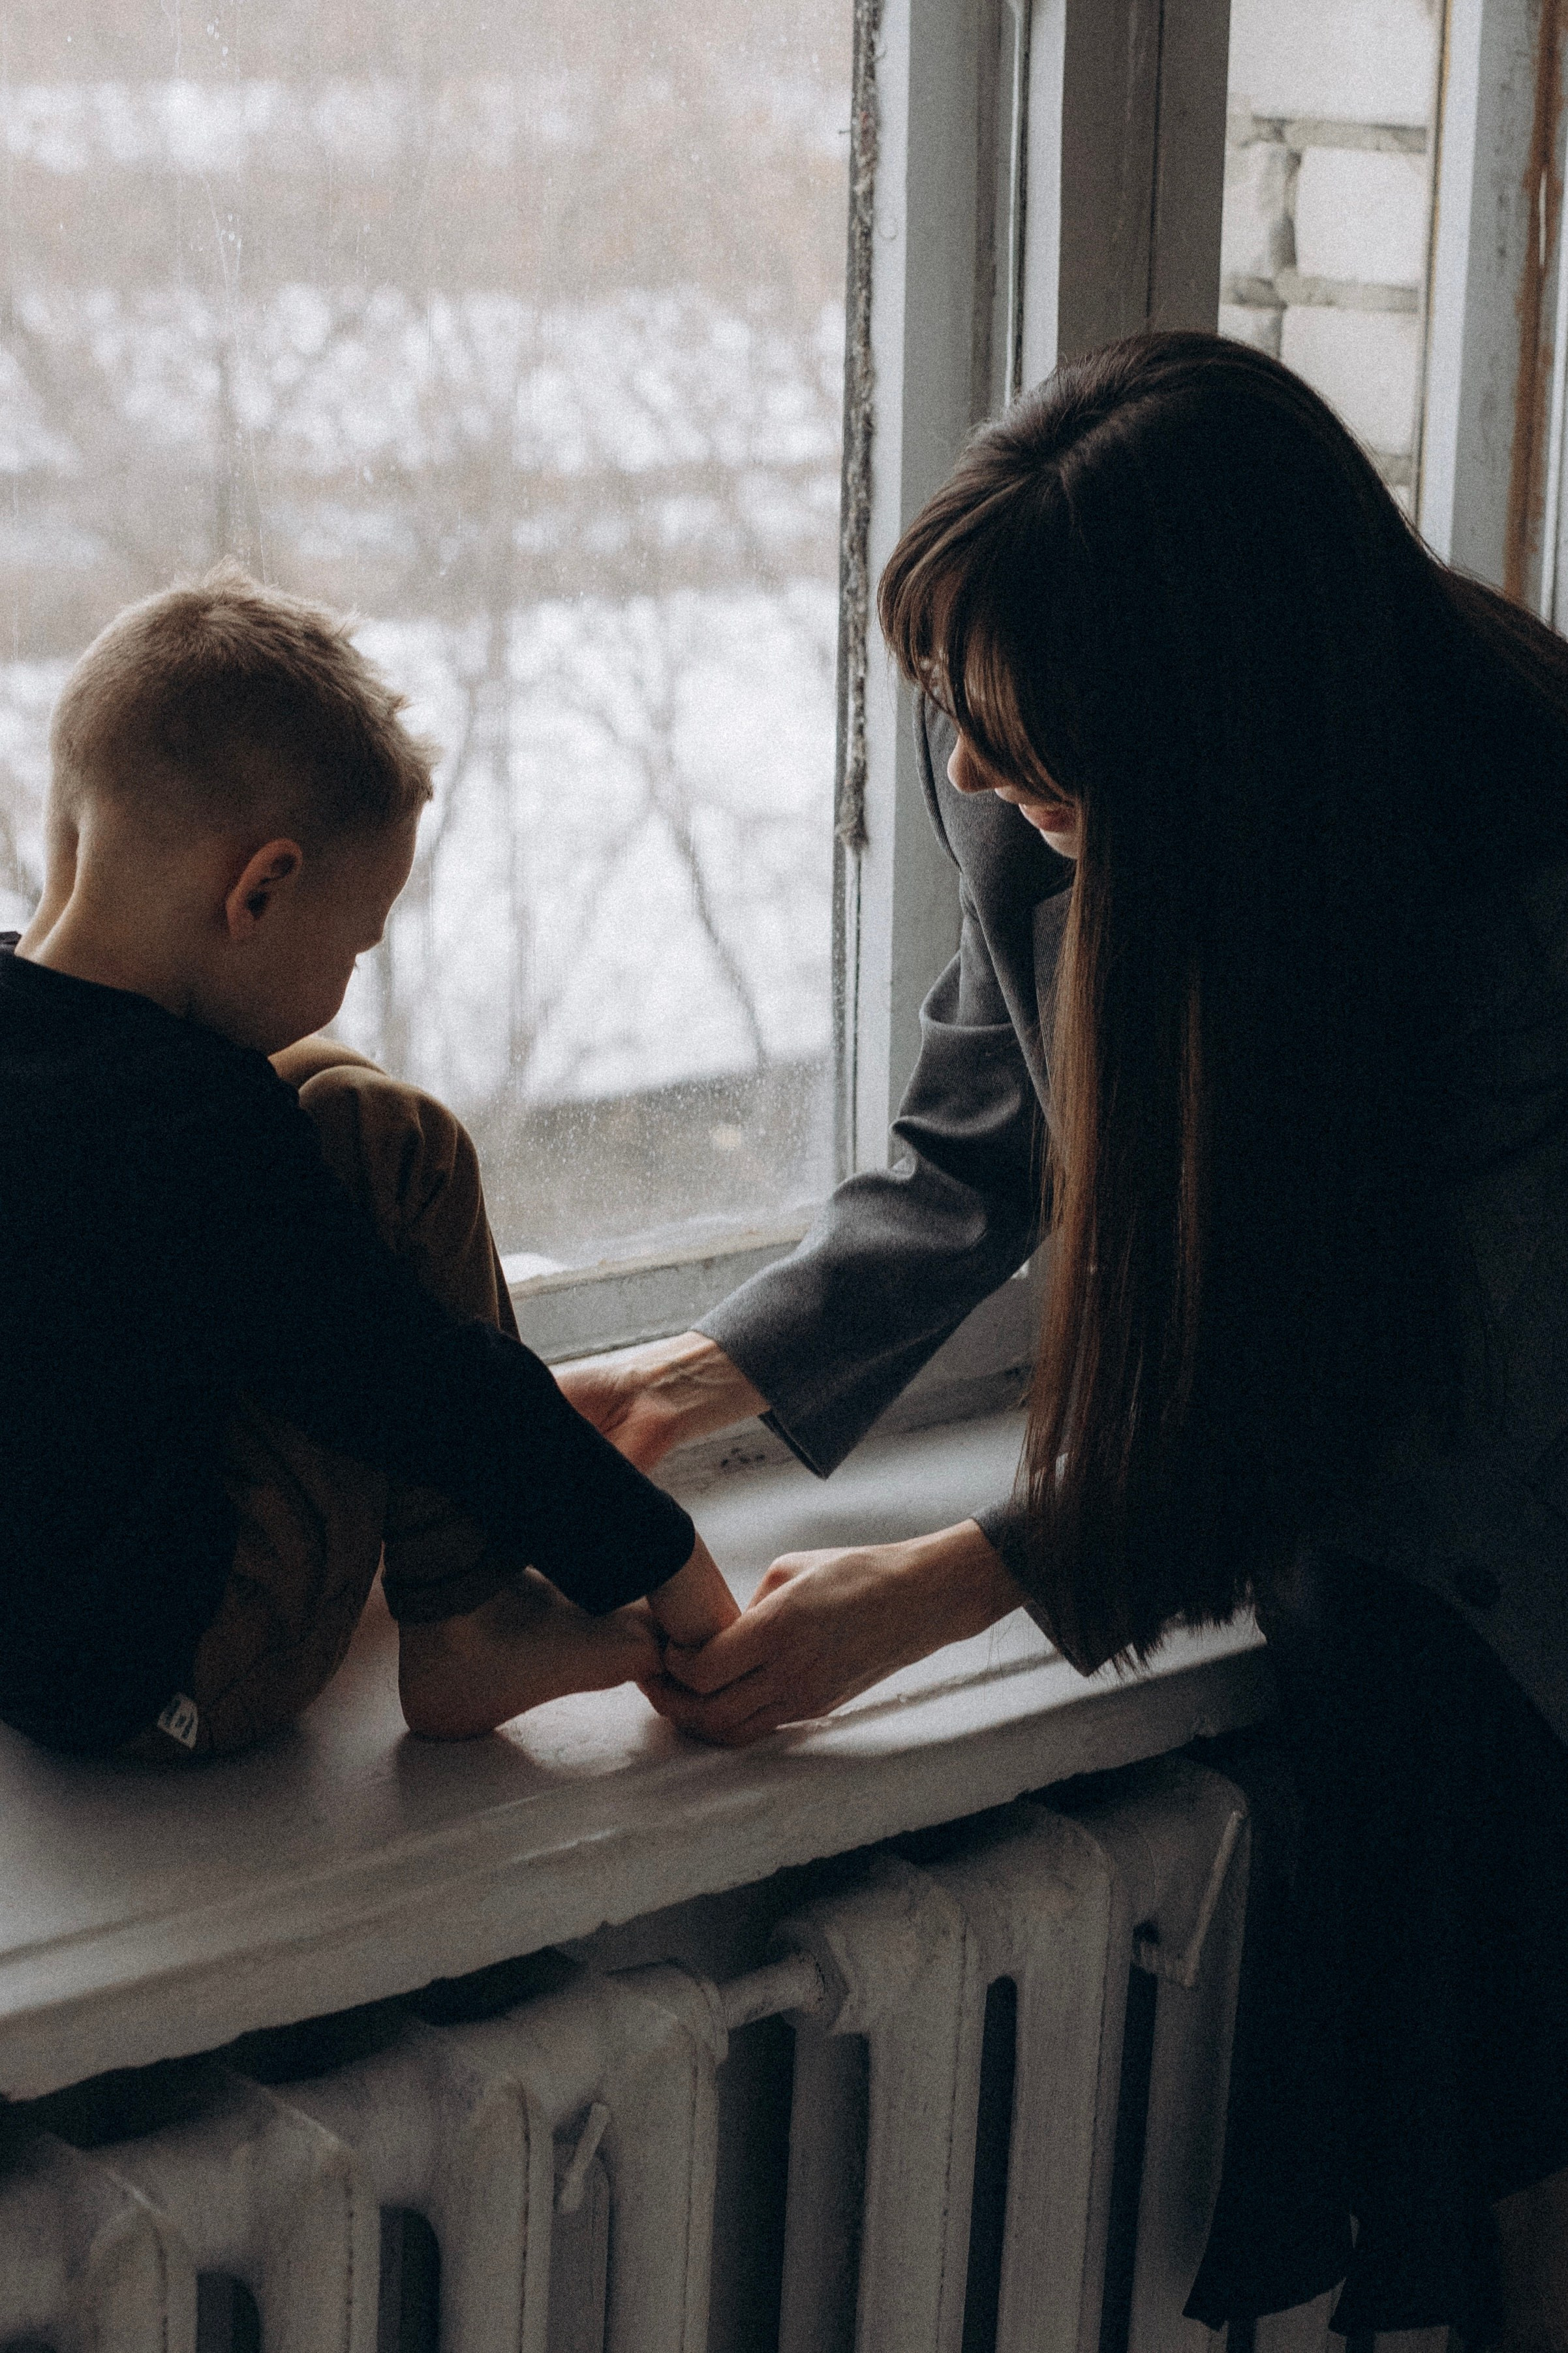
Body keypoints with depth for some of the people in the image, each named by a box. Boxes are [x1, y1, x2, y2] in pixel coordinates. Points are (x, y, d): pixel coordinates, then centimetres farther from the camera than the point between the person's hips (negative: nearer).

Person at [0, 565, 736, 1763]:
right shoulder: (192, 1136, -27)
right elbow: (438, 1393, -19)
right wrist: (662, 1563, -9)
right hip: (180, 1681, -9)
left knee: (321, 1099, 16)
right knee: (389, 1146, -10)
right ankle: (462, 1632, -1)